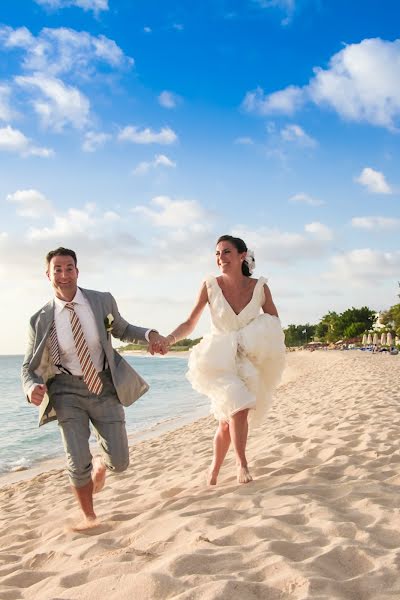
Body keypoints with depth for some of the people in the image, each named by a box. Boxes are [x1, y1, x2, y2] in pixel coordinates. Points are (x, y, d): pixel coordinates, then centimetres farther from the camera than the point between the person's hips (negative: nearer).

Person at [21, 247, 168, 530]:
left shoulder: (103, 301, -5)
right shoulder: (41, 320, -8)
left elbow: (122, 329, 13)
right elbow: (29, 367, -1)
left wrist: (150, 334, -7)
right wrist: (32, 387, -24)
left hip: (105, 386, 1)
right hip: (68, 391, -1)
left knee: (119, 462, 0)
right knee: (78, 465, -9)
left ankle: (100, 463, 40)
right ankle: (89, 517, 21)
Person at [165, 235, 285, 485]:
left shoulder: (259, 287, -7)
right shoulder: (211, 286, -9)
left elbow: (276, 327, 2)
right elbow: (190, 324, -6)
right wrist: (169, 339, -24)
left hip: (251, 360, 1)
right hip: (221, 359, -1)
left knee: (228, 421, 0)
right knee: (237, 408, -21)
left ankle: (215, 469, 20)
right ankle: (242, 462, -2)